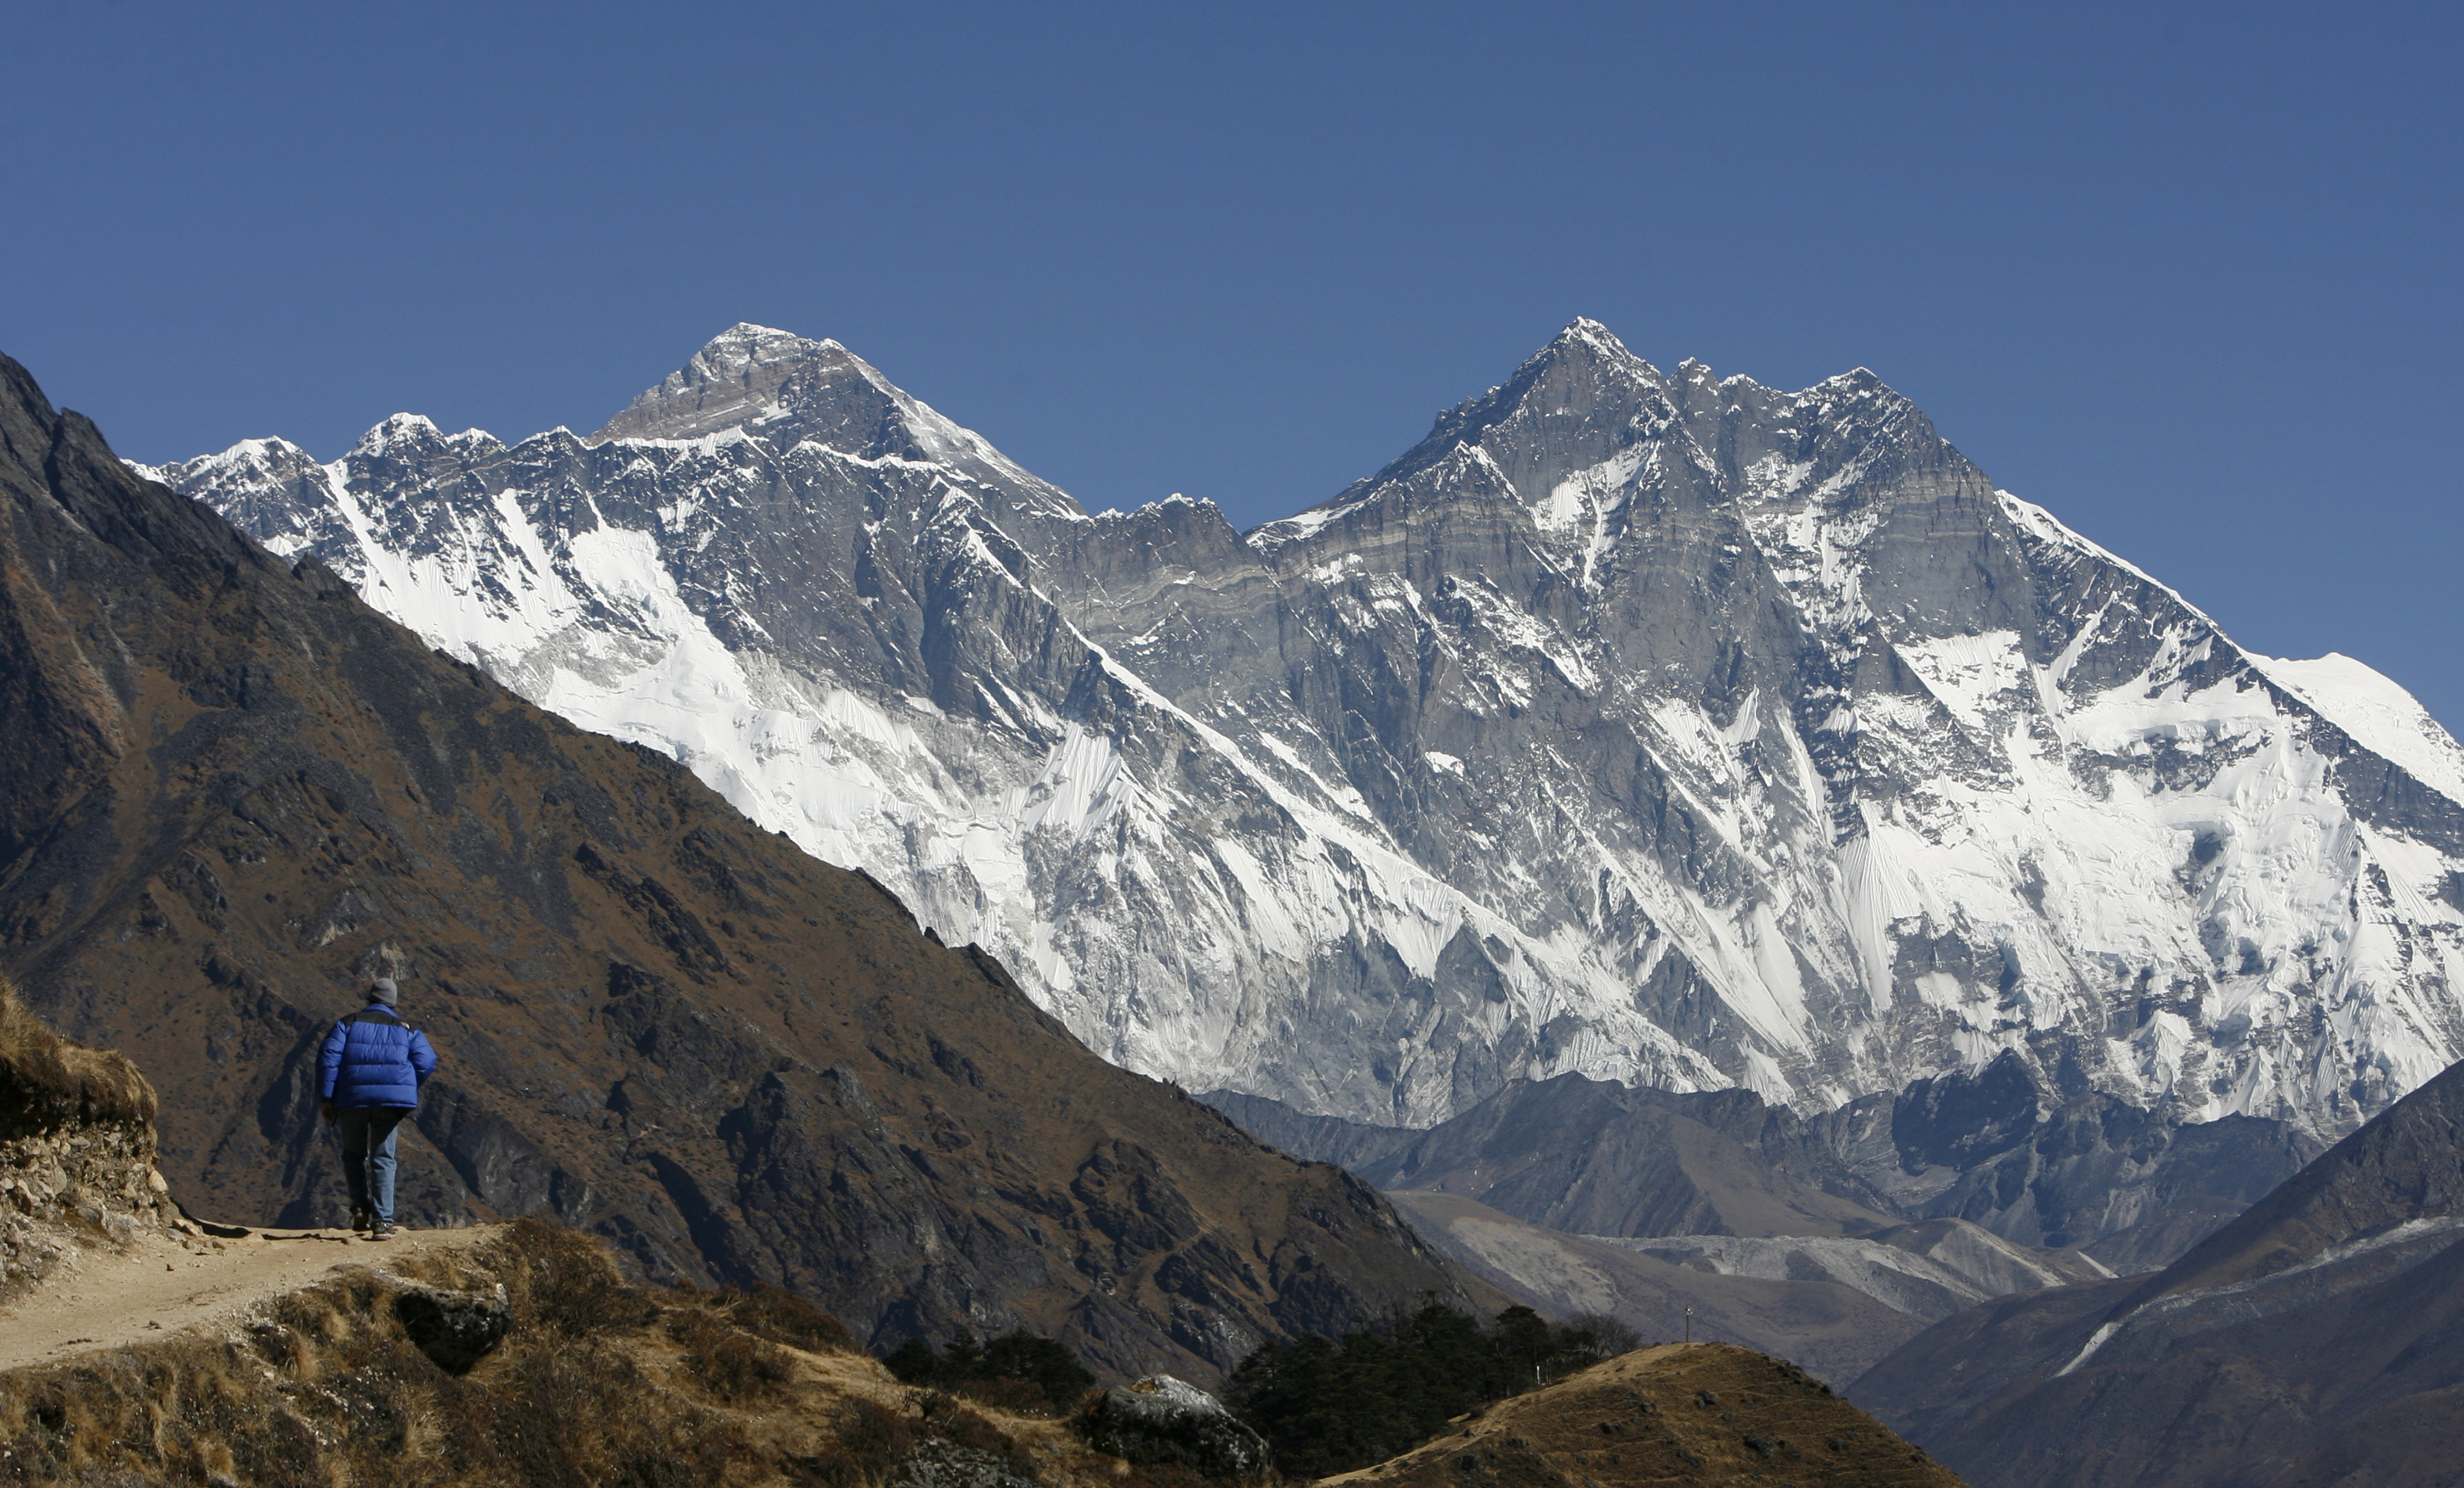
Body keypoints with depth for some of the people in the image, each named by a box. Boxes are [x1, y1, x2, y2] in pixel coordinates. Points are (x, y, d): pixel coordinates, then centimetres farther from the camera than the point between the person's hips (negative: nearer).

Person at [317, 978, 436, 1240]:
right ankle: (382, 1221, -5)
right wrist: (406, 1090, 14)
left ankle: (361, 1208, 2)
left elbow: (329, 1058, -3)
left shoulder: (348, 1024, 9)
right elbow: (426, 1062, 1)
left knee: (354, 1154, 19)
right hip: (390, 1100, 0)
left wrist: (326, 1098, -3)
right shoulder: (405, 1029, 13)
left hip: (353, 1098, 0)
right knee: (382, 1159, 5)